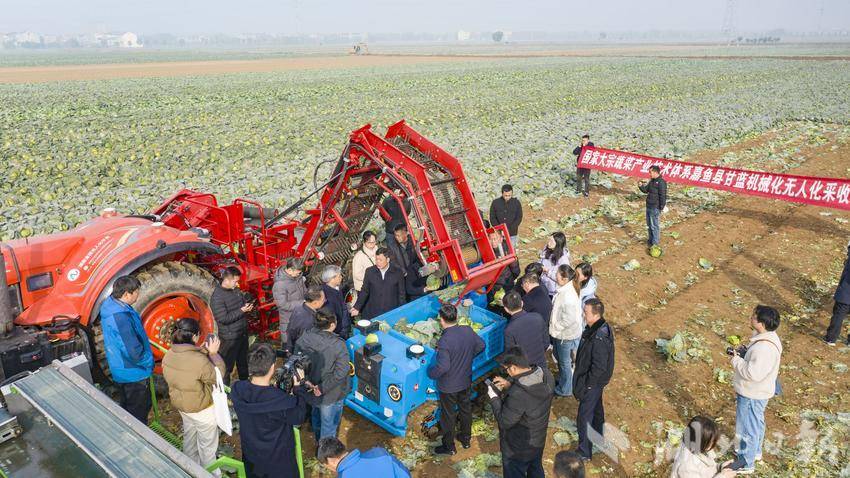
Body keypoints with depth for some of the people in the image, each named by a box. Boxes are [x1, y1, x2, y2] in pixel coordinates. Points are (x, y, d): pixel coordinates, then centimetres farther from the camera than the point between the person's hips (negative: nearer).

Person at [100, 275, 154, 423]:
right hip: (132, 373, -10)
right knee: (139, 412, 9)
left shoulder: (110, 304, -2)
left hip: (120, 371, 10)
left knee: (127, 409, 27)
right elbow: (133, 351, -31)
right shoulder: (120, 316, -33)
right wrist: (149, 361, -13)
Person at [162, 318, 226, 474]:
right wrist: (213, 353, -15)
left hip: (181, 405, 7)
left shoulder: (168, 356, -12)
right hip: (202, 409, -7)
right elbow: (218, 375, -20)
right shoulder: (200, 361, -35)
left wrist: (204, 350, 0)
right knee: (208, 444, 16)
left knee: (189, 437, 30)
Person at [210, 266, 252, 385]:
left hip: (243, 333, 8)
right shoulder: (217, 297, -22)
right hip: (230, 338, -8)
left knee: (243, 361, 24)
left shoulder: (235, 290, 1)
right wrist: (241, 310, -26)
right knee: (227, 365, 5)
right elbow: (224, 319, -25)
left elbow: (243, 301, 16)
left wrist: (248, 306, -8)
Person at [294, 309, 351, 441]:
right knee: (329, 424, 17)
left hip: (310, 389, 6)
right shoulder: (338, 345, -27)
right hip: (331, 395, -6)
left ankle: (319, 440, 58)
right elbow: (340, 373, -29)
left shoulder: (303, 338, -15)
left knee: (316, 416, 33)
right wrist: (323, 388, -22)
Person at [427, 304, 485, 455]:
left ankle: (449, 447, 32)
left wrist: (431, 373, -15)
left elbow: (443, 366, -34)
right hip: (466, 381, 6)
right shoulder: (468, 331, -13)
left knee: (448, 416, 15)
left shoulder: (444, 341, -32)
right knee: (466, 409, 26)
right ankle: (466, 438, 45)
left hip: (448, 387, -6)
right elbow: (481, 346, 3)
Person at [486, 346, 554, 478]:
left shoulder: (517, 395, -41)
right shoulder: (546, 376, -19)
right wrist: (509, 384, -5)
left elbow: (504, 422, -26)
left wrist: (494, 398, -15)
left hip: (518, 451, -6)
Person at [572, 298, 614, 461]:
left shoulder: (599, 339, -34)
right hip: (595, 380, 10)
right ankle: (598, 435, 52)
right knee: (596, 407, 29)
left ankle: (585, 451, 17)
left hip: (592, 381, -10)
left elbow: (599, 367, -29)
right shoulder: (596, 327, -5)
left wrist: (586, 385, -21)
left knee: (585, 415, 3)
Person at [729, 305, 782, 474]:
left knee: (748, 429, 9)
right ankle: (755, 451, 50)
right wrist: (743, 352, -3)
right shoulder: (766, 336, -4)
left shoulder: (764, 348, -36)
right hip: (757, 391, 10)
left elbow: (753, 373, -35)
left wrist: (736, 360, -23)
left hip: (752, 395, -10)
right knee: (756, 423, 29)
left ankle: (746, 464, 26)